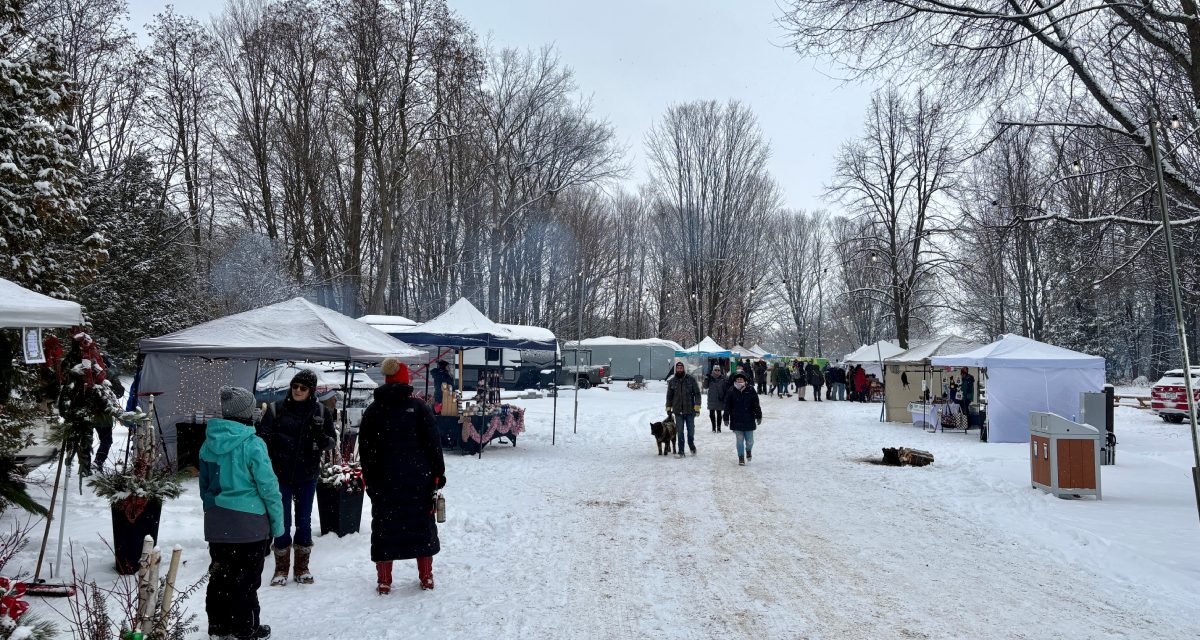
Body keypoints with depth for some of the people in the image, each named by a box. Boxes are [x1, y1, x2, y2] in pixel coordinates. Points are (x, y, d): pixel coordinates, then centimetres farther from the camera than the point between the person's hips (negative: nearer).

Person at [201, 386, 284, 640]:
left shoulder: (209, 444, 3)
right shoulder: (252, 445, -17)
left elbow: (204, 485, 14)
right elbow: (268, 487, -14)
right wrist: (277, 521, -4)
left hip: (217, 522, 6)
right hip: (249, 523, -6)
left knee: (220, 575, 16)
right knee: (246, 579, 5)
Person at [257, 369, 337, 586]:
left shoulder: (321, 412, 0)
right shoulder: (276, 409, -4)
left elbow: (332, 440, 4)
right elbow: (262, 438, -3)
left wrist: (322, 438, -20)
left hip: (307, 475, 1)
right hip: (281, 474, -1)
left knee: (304, 521, 10)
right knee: (282, 521, 4)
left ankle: (301, 567, 23)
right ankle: (281, 569, 18)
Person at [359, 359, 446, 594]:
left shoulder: (372, 411, 5)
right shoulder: (419, 407, -3)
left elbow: (365, 449, 7)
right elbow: (434, 443, -4)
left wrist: (369, 480, 13)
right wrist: (438, 473, 3)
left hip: (384, 479, 1)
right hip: (418, 477, -1)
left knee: (384, 526, 7)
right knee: (422, 523, 9)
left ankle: (384, 581, 9)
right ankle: (426, 577, 16)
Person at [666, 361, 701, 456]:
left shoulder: (691, 380, -1)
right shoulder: (672, 381, 6)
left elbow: (697, 393, 0)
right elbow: (669, 396, 15)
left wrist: (697, 407, -7)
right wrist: (668, 408, 10)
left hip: (690, 410, -1)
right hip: (678, 411, 1)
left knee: (691, 430, 8)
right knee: (680, 432, 1)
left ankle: (692, 446, 32)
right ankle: (681, 451, 8)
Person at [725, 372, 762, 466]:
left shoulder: (750, 391, -3)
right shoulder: (731, 391, -2)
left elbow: (756, 405, 2)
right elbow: (727, 406, 2)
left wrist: (758, 416, 1)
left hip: (749, 421, 0)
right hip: (737, 421, 0)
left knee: (749, 440, 6)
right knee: (740, 440, 3)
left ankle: (748, 450, 37)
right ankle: (741, 457, 17)